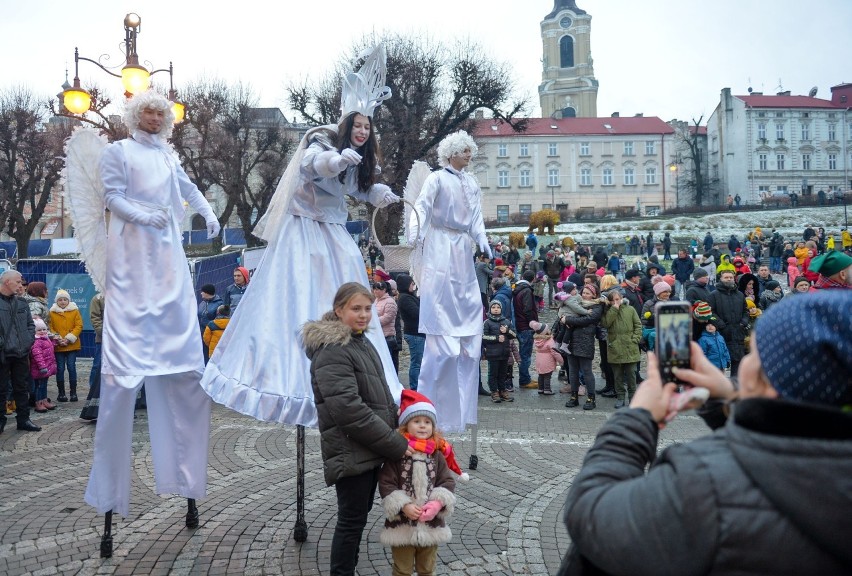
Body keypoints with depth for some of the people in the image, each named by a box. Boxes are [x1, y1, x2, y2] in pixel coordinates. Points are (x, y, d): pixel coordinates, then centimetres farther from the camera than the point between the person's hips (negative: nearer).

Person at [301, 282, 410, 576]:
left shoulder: (362, 342, 12)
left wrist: (400, 429, 8)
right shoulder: (332, 351, -17)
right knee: (352, 520, 0)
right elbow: (348, 408, -25)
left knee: (359, 514, 17)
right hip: (351, 452, -9)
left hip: (371, 450, 9)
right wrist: (396, 444, -21)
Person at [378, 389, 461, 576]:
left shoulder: (438, 454, -1)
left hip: (431, 522, 3)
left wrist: (438, 503, -17)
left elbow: (448, 482, -1)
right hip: (401, 522, -3)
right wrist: (404, 506, -21)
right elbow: (386, 484, -12)